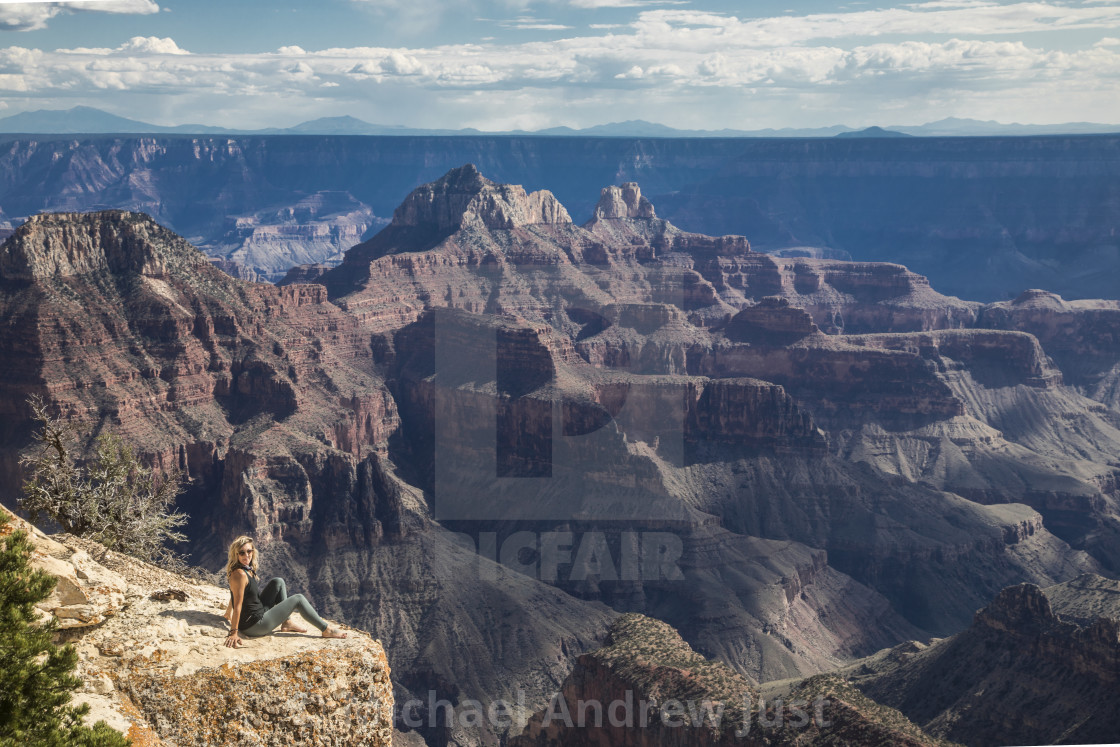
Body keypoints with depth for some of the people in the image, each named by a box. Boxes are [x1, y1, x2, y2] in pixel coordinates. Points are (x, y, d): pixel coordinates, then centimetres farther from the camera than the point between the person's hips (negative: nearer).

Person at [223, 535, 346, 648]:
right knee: (298, 599, 0)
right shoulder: (240, 574, -24)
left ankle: (286, 623, 19)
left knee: (278, 583, 19)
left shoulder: (248, 569, 5)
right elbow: (237, 605, -26)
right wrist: (233, 633, -27)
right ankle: (326, 630, 11)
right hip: (254, 627, -10)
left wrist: (229, 614, 29)